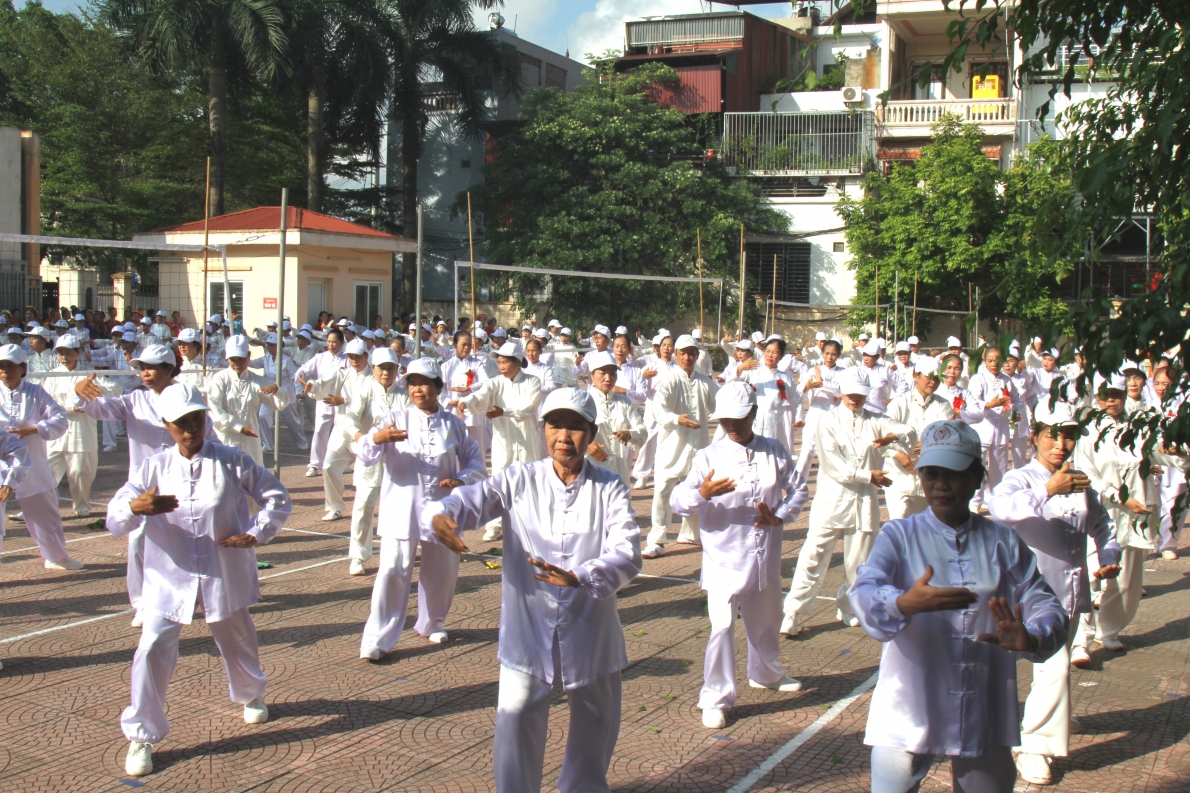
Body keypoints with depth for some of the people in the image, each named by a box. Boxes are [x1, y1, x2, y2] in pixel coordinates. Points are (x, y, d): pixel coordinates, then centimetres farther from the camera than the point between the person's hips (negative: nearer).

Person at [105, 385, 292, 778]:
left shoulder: (233, 462, -7)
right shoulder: (154, 467, -4)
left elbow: (278, 498, 0)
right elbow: (115, 522, -11)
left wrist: (254, 534, -13)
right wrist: (136, 507, -34)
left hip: (225, 574, 0)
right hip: (170, 576, 0)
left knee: (237, 642, 19)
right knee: (153, 650, -12)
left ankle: (251, 696, 51)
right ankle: (141, 736, 4)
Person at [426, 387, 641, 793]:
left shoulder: (608, 488, -4)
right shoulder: (519, 480, -2)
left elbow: (627, 553, -17)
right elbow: (472, 499, -17)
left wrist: (579, 577, -36)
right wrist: (440, 515, -42)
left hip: (590, 630, 1)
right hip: (528, 629, -1)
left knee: (595, 721, 19)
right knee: (516, 719, -1)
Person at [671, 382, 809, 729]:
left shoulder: (775, 451, 3)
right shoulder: (709, 456, -7)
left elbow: (799, 489, 9)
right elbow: (678, 502, -14)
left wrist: (780, 515, -9)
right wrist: (702, 493, -35)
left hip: (765, 557, 4)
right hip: (725, 559, -4)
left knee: (765, 621, 22)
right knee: (722, 626, -11)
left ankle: (766, 673, 48)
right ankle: (716, 698, 3)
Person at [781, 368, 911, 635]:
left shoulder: (876, 421, 9)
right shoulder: (828, 422, 2)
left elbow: (906, 432, -10)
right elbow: (833, 464, -9)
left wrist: (894, 436, -32)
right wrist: (868, 475, -15)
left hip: (864, 503, 3)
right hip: (831, 501, -3)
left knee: (858, 563, 10)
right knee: (813, 559, -6)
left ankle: (850, 610, 27)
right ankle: (794, 615, -2)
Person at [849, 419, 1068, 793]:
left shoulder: (1003, 541, 8)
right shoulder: (899, 536, 0)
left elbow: (1045, 605, 0)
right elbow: (864, 593, -18)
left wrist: (1031, 639, -22)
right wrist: (904, 604, -40)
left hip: (985, 716, 3)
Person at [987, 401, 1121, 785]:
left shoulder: (1080, 483, 7)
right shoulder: (1020, 478, -13)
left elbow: (1101, 523, 23)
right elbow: (999, 508, -37)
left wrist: (1109, 557, 6)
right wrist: (1047, 490, -48)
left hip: (1070, 591, 6)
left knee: (1055, 663, 21)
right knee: (1055, 666, -16)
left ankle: (1052, 718, 45)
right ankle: (1033, 744, -3)